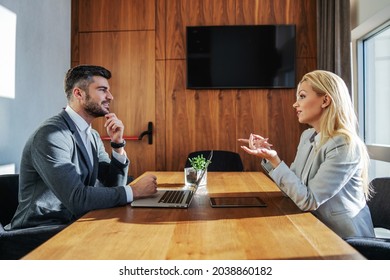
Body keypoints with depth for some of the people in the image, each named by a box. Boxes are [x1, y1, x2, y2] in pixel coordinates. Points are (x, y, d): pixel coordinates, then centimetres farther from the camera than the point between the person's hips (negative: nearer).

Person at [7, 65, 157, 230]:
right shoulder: (51, 134, -20)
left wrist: (118, 144, -7)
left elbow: (113, 185, 5)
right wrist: (134, 191, -20)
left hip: (75, 224, 7)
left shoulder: (93, 136, 7)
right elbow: (76, 199, -28)